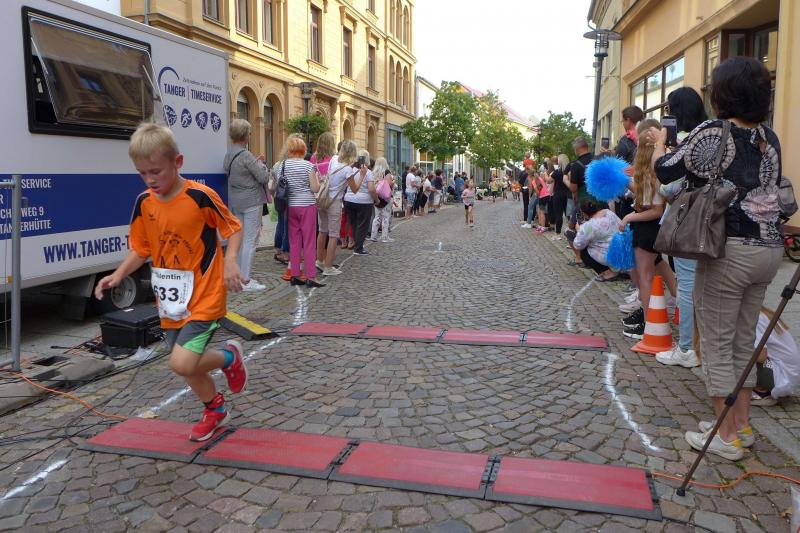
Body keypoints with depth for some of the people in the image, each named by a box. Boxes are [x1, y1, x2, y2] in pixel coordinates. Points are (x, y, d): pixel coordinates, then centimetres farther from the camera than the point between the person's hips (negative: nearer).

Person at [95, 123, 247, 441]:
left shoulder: (200, 196, -16)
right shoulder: (144, 203, 1)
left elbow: (233, 228, -7)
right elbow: (141, 249, 10)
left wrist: (230, 261, -24)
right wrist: (118, 275, -4)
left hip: (203, 298, -6)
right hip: (170, 300, 6)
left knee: (182, 363, -18)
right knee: (187, 364, 16)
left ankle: (229, 357, 13)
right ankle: (215, 409, 42)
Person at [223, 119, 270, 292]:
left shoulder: (228, 155, 9)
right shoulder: (245, 155, -18)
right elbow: (264, 177, -15)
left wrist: (255, 162, 13)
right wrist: (261, 164, 2)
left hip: (235, 202, 9)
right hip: (251, 202, -9)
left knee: (239, 239, 15)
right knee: (250, 240, -4)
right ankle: (245, 280, -3)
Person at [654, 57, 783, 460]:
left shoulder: (713, 132, -11)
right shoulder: (769, 138, 9)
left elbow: (665, 172, -7)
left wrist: (659, 142, 15)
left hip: (730, 249, -7)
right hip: (770, 248, 7)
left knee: (716, 344, 3)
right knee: (745, 341, 17)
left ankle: (727, 437, 10)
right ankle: (741, 424, 27)